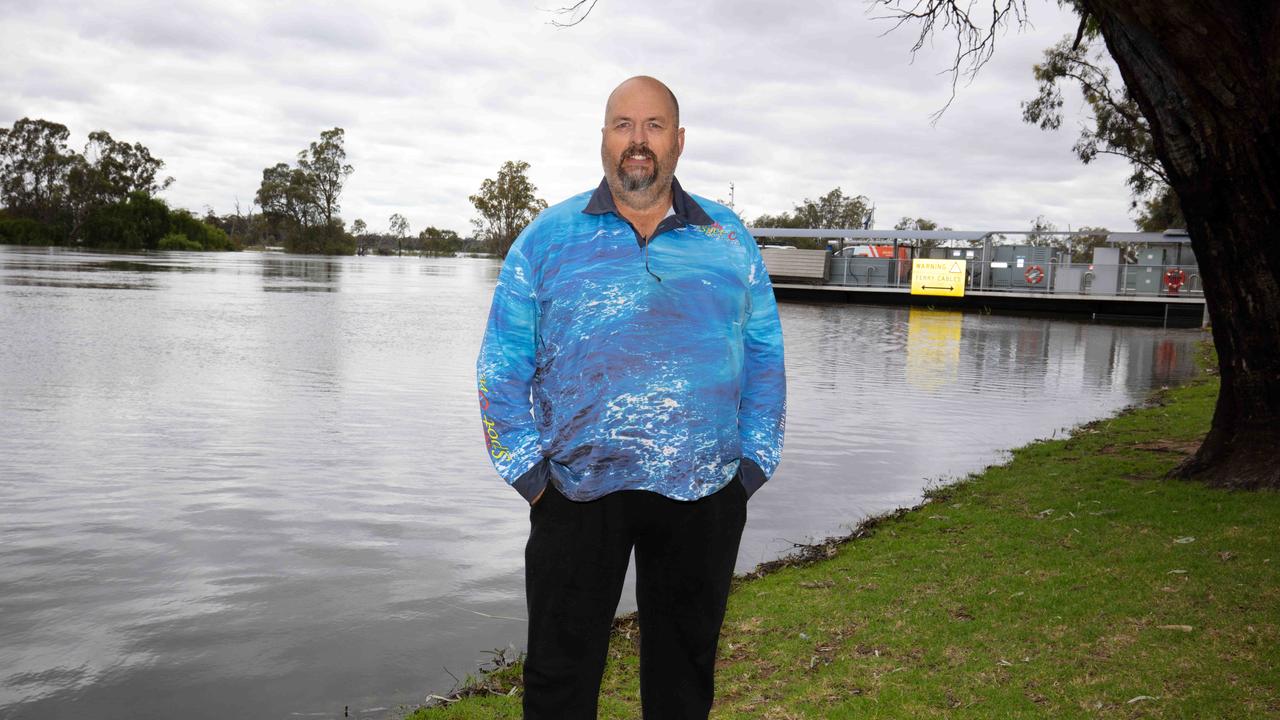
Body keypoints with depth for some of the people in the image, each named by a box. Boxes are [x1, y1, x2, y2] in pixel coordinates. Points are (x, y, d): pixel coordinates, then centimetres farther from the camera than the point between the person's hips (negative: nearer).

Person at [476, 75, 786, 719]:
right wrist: (525, 470, -6)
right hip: (578, 493, -1)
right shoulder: (548, 237, 3)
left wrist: (754, 461, 1)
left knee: (685, 667, 16)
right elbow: (503, 364, 2)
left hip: (704, 497, 1)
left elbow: (765, 357, 9)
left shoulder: (729, 240, 7)